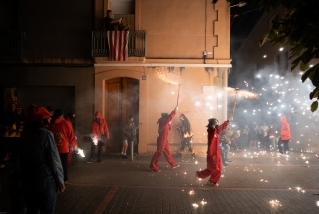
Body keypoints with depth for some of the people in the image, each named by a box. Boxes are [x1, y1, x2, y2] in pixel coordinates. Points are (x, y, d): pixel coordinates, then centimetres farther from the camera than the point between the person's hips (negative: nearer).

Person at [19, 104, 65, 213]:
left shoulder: (23, 135, 2)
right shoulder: (46, 134, -13)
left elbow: (21, 159, 5)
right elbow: (54, 160, -13)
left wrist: (23, 177, 13)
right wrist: (60, 181, -4)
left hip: (27, 182, 6)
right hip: (45, 182, -5)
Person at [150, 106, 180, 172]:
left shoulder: (165, 123, 11)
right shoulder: (163, 122, -17)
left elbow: (169, 128, 20)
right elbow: (170, 117, -28)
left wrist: (169, 124, 2)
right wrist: (175, 111, -26)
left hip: (164, 140, 10)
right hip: (162, 140, -10)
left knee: (167, 152, 16)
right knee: (159, 152, -6)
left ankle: (173, 164, 24)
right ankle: (153, 166, 0)